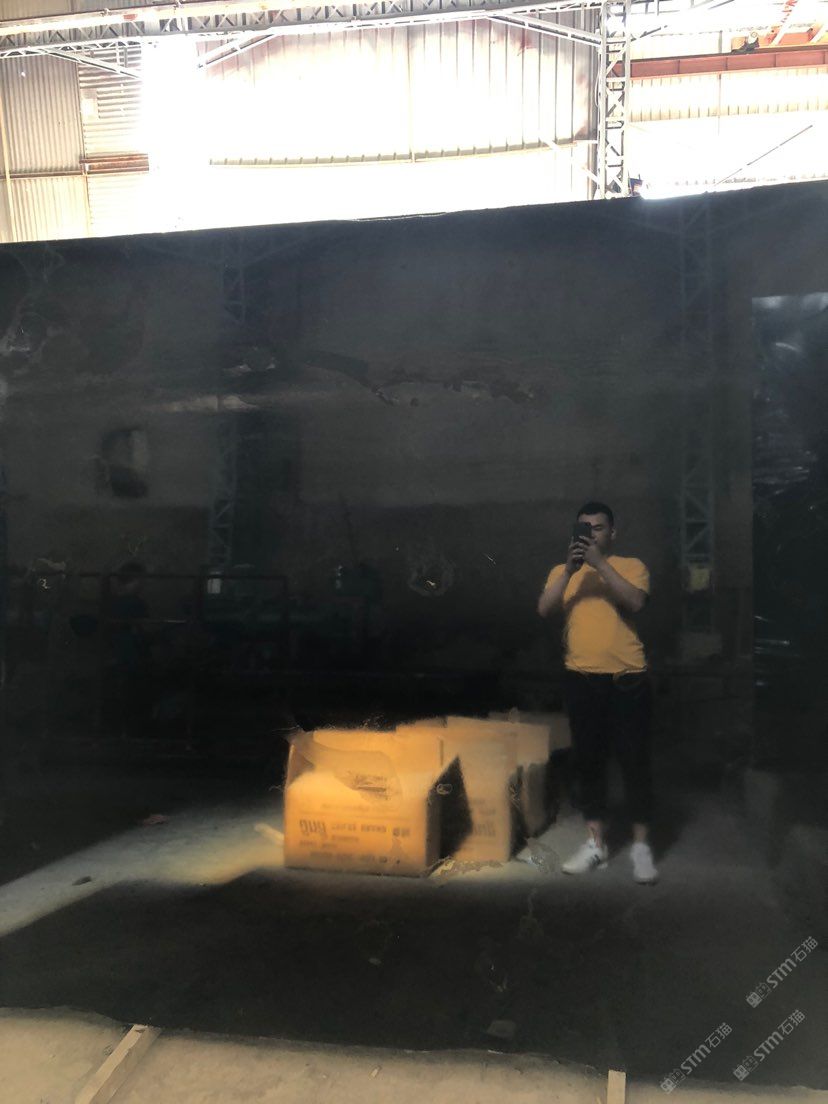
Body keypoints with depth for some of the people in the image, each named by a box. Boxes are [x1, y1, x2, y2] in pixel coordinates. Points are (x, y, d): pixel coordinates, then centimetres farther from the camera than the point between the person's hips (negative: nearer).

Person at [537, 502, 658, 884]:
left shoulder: (631, 566, 3)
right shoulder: (562, 571, 9)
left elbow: (635, 601, -16)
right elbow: (544, 609, -6)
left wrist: (599, 563, -19)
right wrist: (570, 569, -17)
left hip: (628, 679, -2)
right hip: (581, 679, 3)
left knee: (635, 760, 2)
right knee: (588, 760, 9)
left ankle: (641, 846, 15)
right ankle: (596, 843, 21)